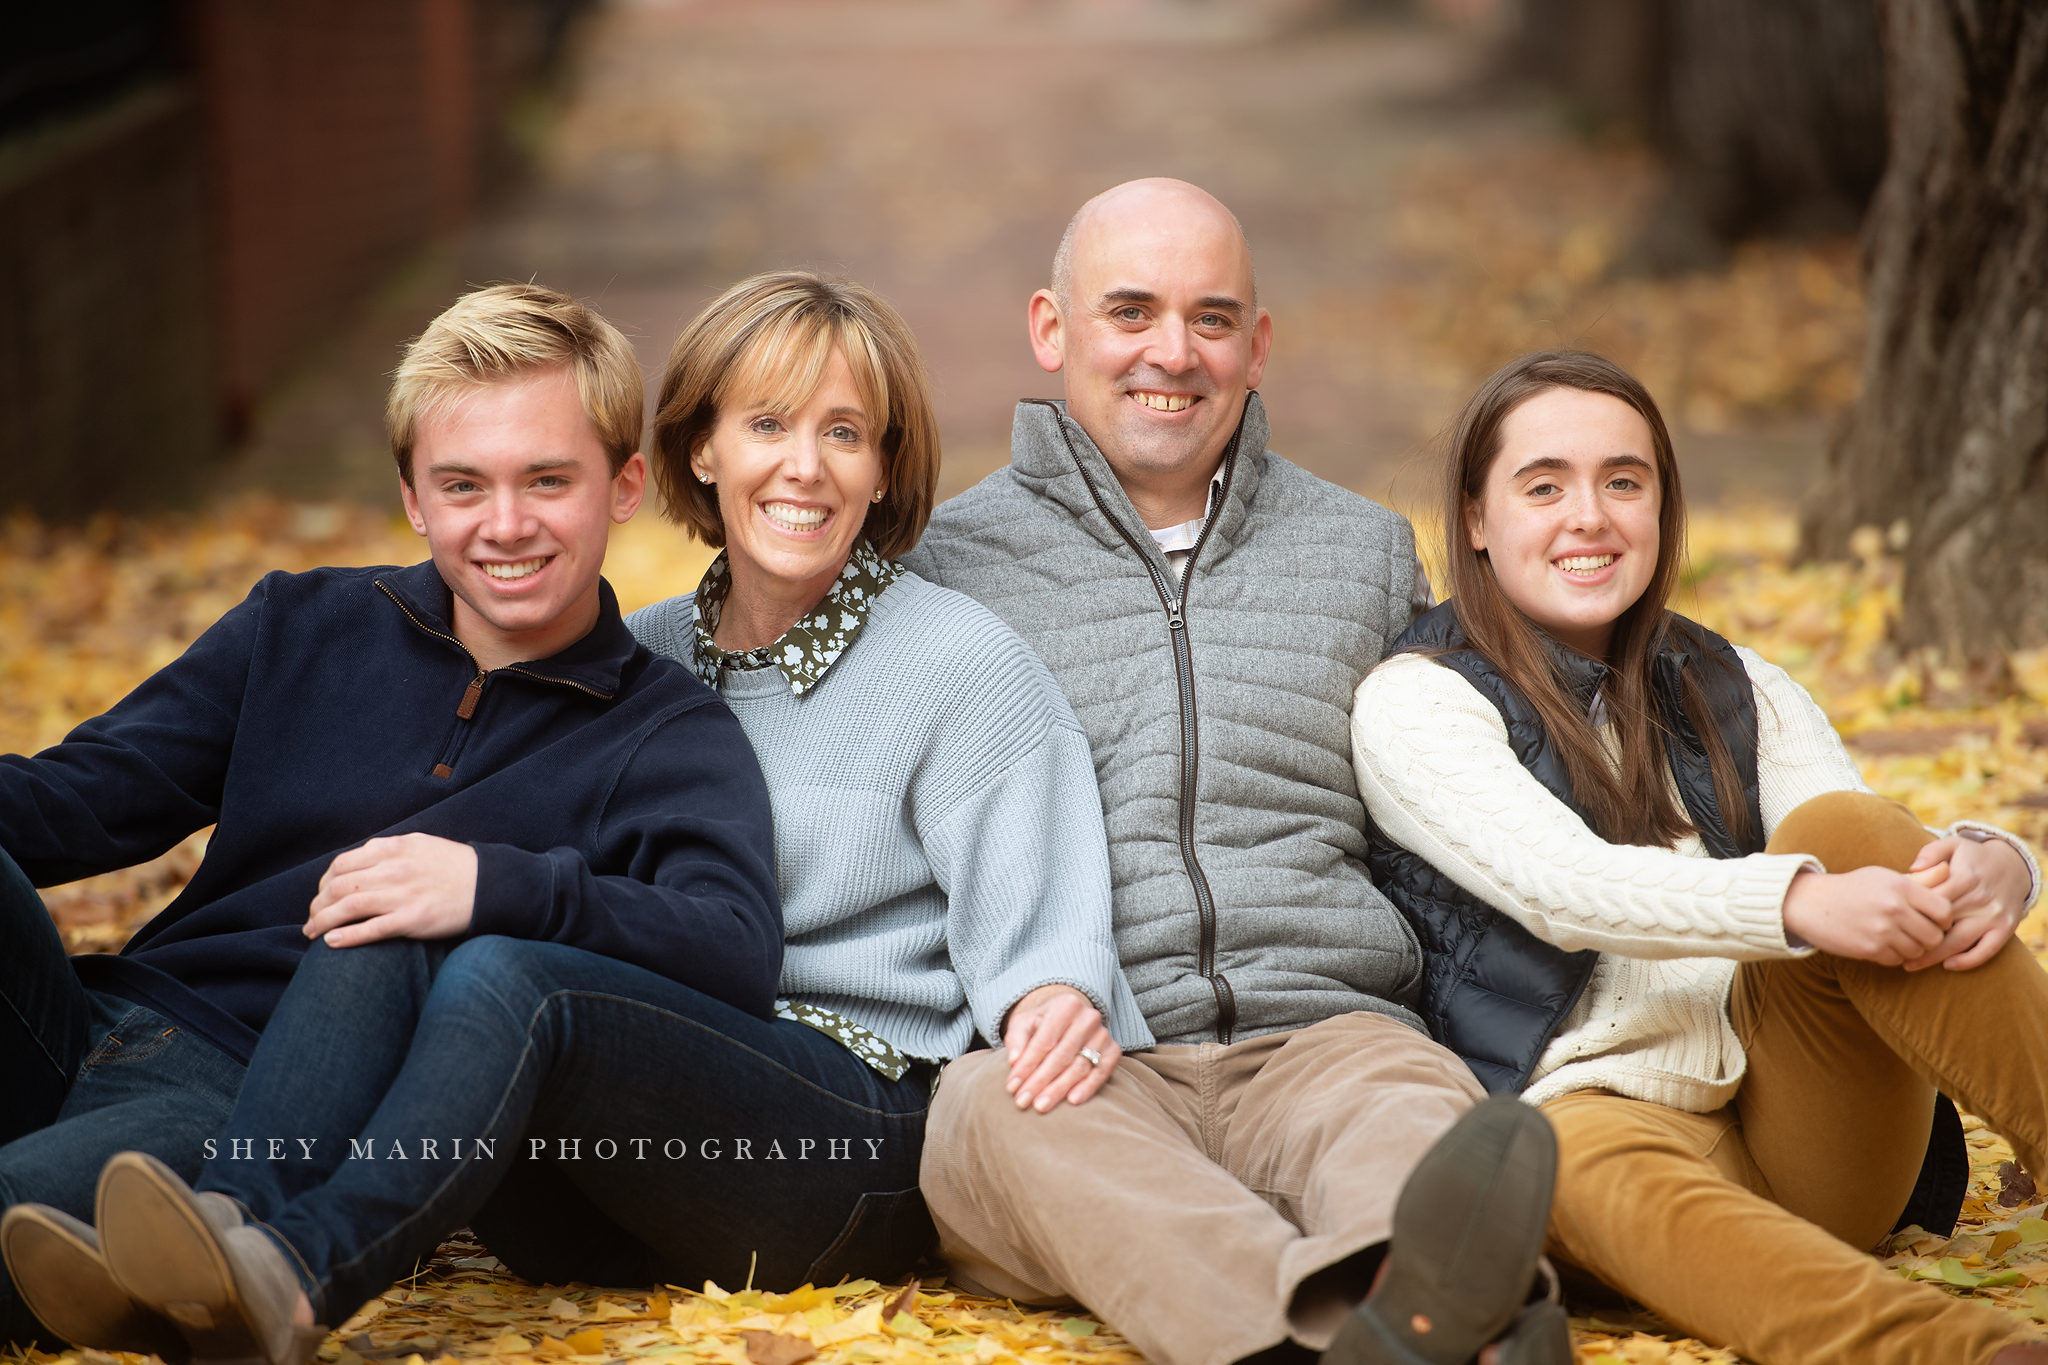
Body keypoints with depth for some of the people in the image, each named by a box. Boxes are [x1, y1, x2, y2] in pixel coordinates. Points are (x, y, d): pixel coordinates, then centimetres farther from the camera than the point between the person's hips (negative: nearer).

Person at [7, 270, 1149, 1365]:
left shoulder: (965, 665, 5)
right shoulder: (639, 660, 20)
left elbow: (1033, 924, -3)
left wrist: (1056, 1001, -26)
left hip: (858, 1140, -5)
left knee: (505, 976, -32)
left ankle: (302, 1273, -55)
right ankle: (230, 1229, -45)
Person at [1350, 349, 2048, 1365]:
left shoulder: (1735, 691, 19)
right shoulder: (1416, 702, 2)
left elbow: (1860, 863, 3)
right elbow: (1564, 887, -16)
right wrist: (1798, 902, -32)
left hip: (1810, 1153, 5)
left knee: (1841, 826, -20)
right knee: (1587, 1163, -40)